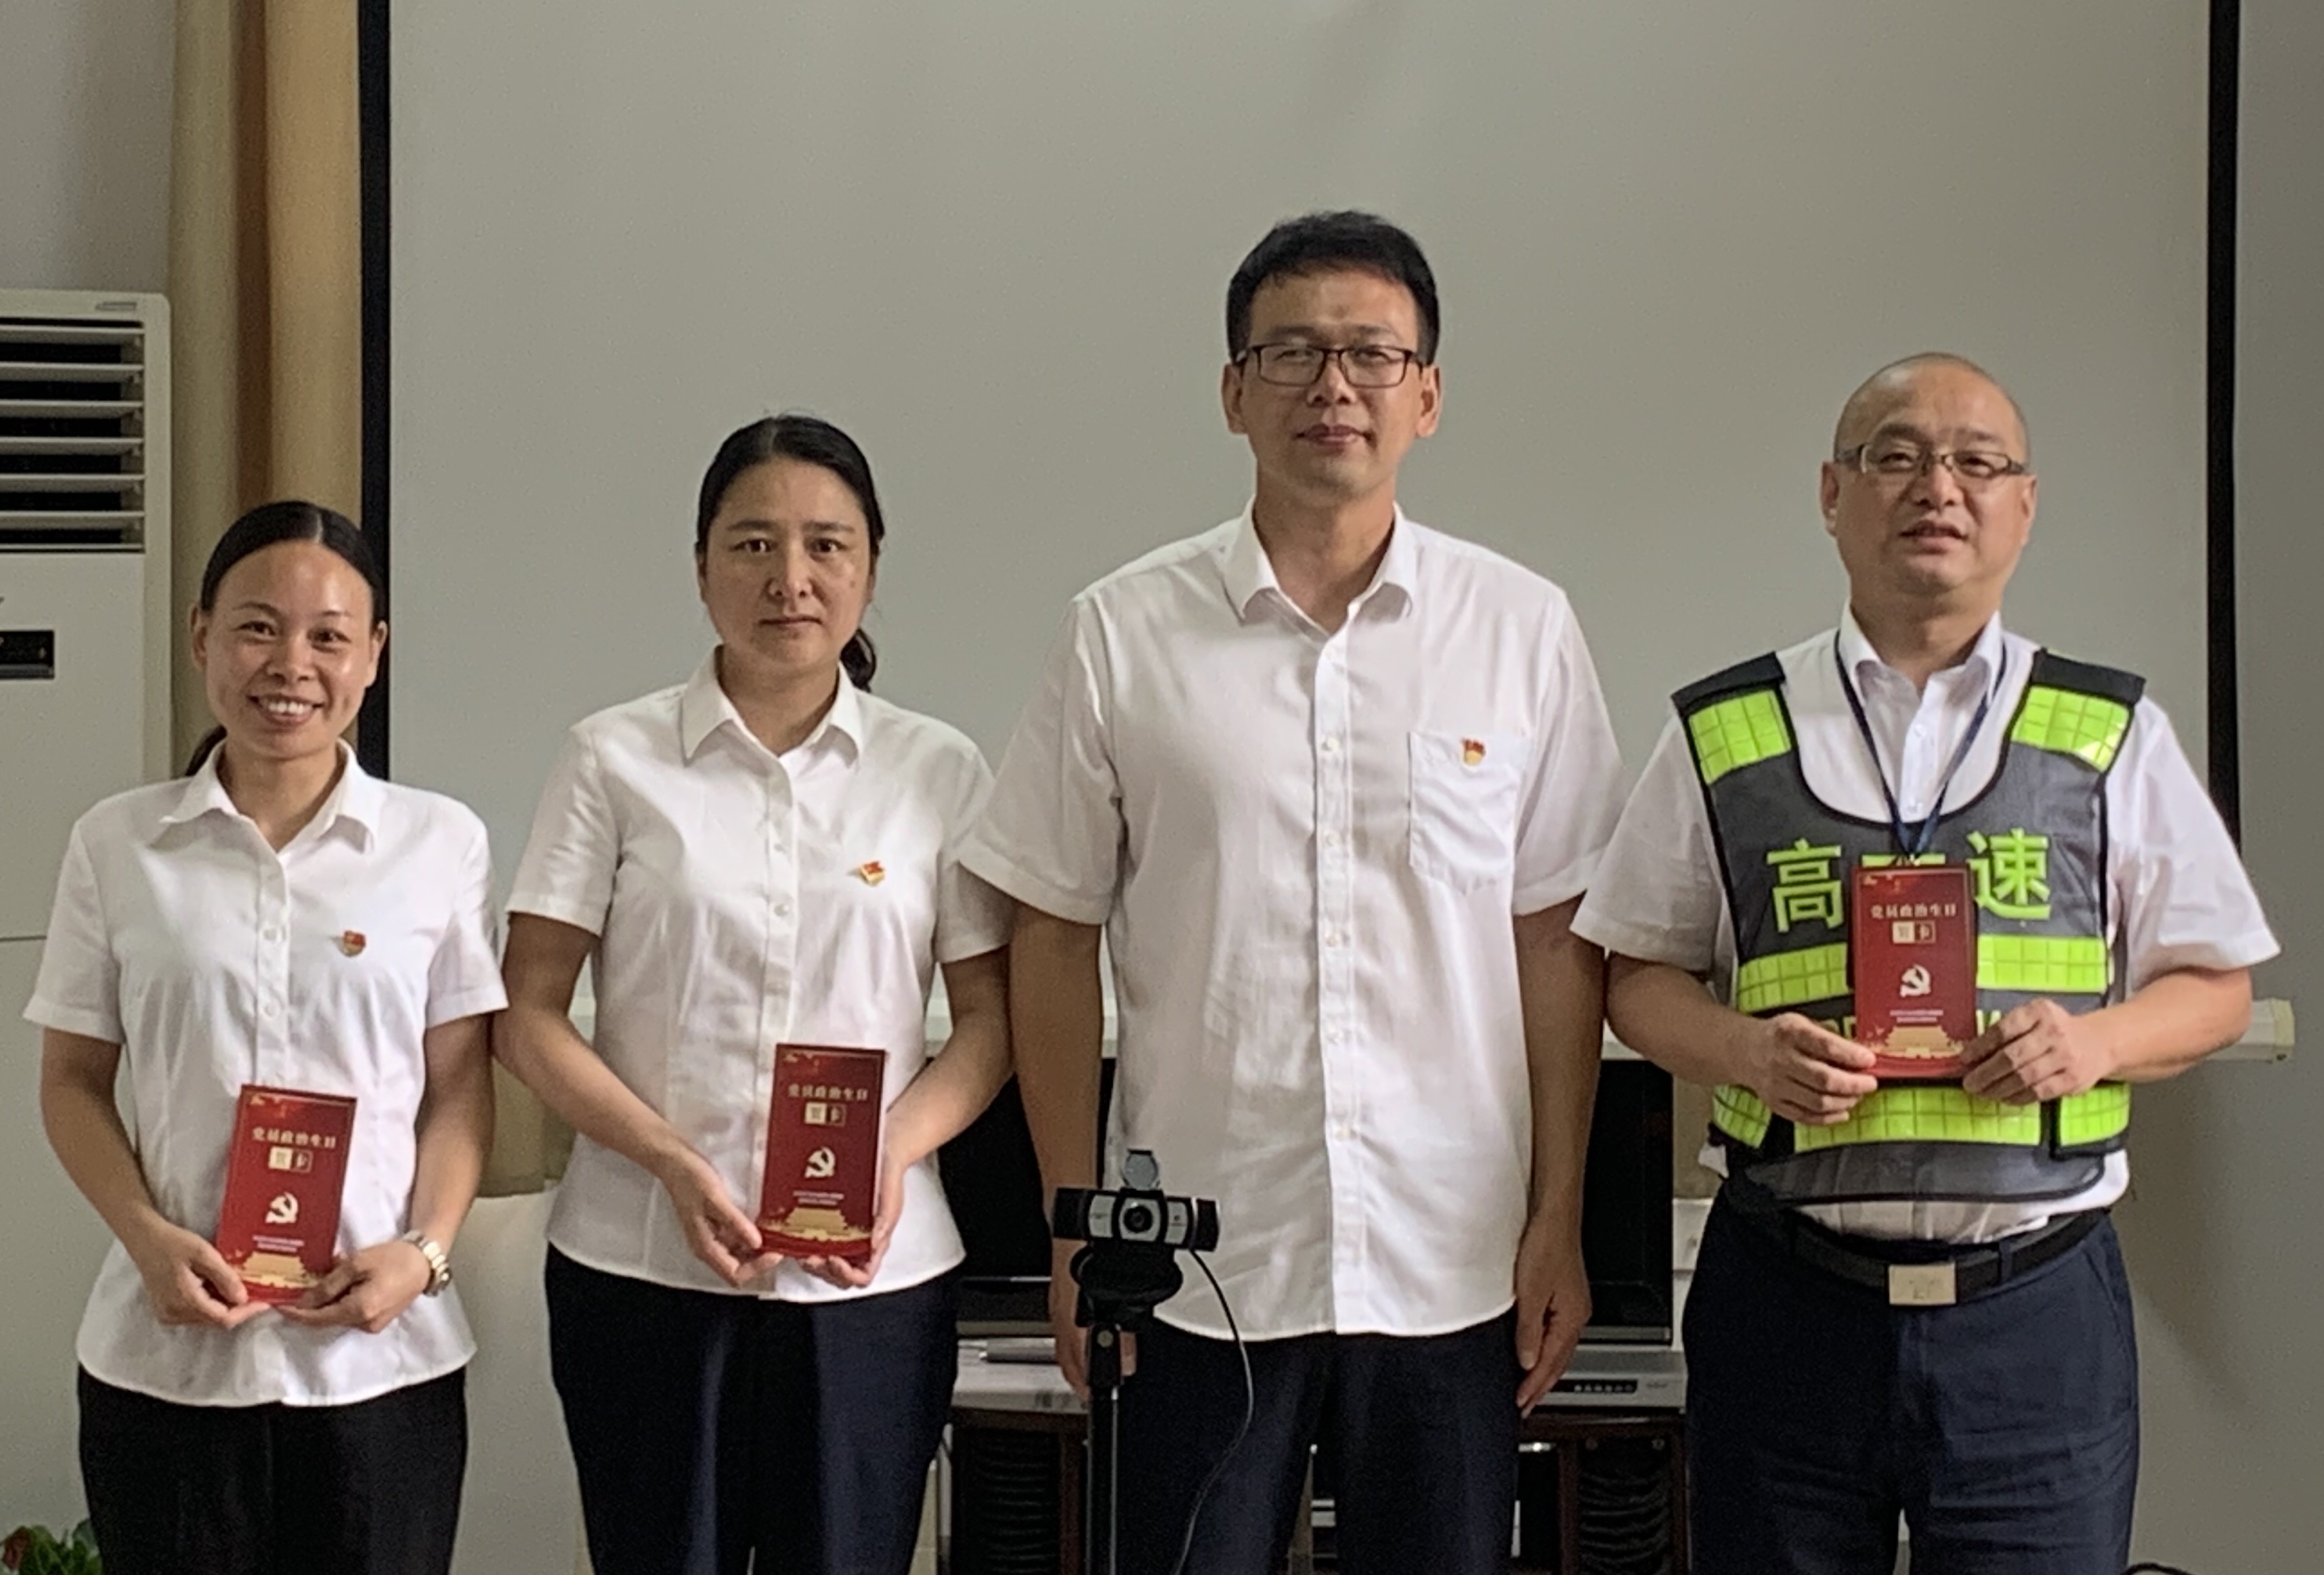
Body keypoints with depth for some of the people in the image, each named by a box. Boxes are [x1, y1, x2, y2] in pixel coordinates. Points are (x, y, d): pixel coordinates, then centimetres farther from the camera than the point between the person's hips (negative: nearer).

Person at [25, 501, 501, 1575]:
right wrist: (148, 1237, -9)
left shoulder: (442, 843, 2)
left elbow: (459, 1084, 4)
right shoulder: (117, 844, 3)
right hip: (165, 1354, 0)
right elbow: (74, 1081, 6)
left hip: (382, 1355, 0)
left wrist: (426, 1251, -11)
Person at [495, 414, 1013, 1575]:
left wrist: (893, 1151, -12)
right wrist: (671, 1162, -14)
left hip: (872, 1277, 1)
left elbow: (990, 1021, 7)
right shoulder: (615, 760, 1)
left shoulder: (940, 771, 5)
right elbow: (529, 1016, 0)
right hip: (643, 1268, -1)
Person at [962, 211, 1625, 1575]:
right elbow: (1055, 941, 4)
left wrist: (1559, 1222, 1)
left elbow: (1557, 941, 4)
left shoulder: (1523, 629, 2)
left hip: (1453, 1269, 1)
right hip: (1197, 1266, 0)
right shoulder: (1124, 633, 0)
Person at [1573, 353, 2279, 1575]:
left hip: (2036, 1303, 0)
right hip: (1787, 1301, 0)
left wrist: (2095, 1039, -10)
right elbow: (1639, 976, 9)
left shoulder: (2112, 735, 7)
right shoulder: (1722, 736, 6)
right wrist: (1748, 1049, -11)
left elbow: (2214, 986, 10)